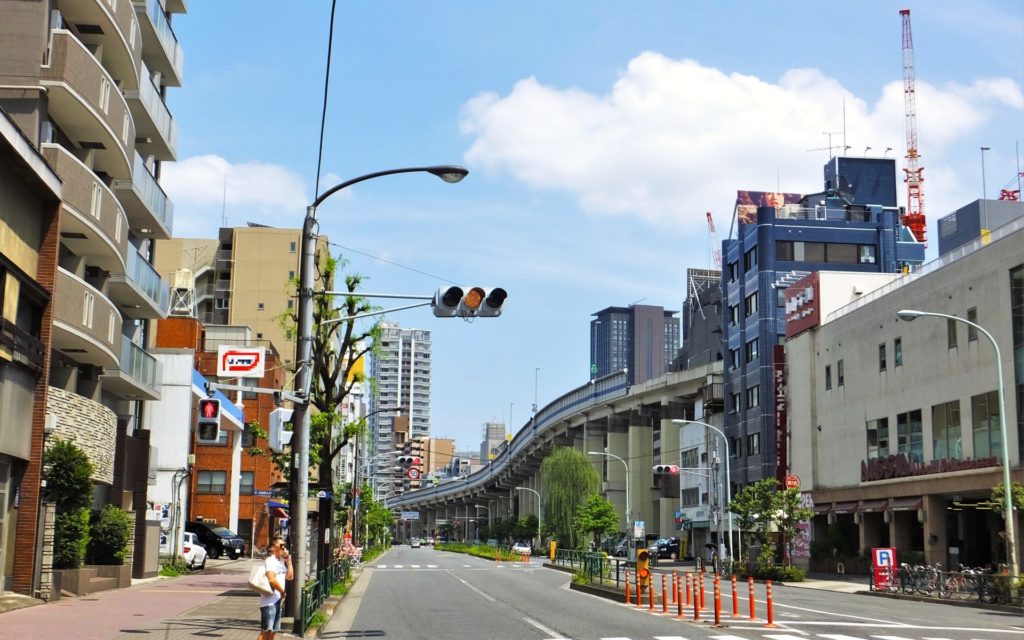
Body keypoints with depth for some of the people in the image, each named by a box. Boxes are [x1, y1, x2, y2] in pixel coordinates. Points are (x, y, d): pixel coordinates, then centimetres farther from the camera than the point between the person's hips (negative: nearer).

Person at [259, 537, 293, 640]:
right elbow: (272, 579, -23)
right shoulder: (270, 561, -13)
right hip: (269, 601, -9)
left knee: (273, 631, 13)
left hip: (278, 601, 9)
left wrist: (288, 561, 8)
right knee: (266, 631, -12)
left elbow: (290, 576, 16)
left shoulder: (281, 561, 16)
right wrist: (282, 591, -11)